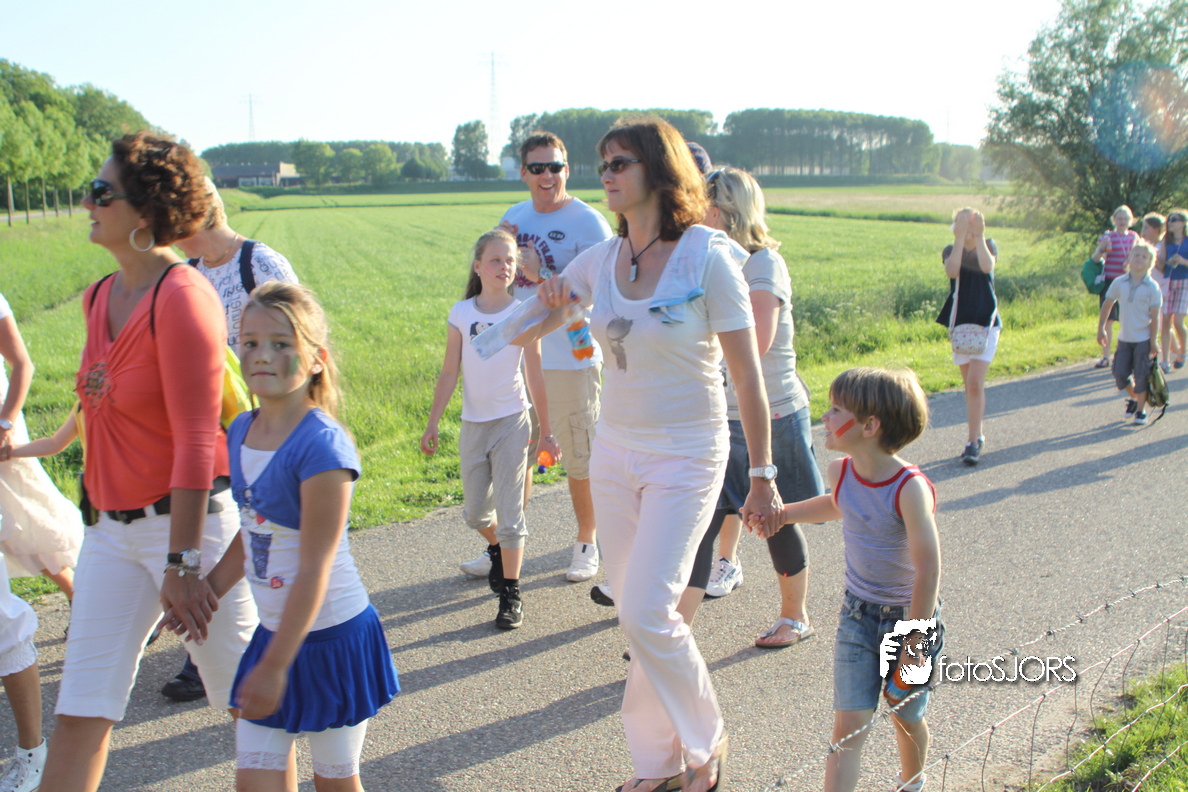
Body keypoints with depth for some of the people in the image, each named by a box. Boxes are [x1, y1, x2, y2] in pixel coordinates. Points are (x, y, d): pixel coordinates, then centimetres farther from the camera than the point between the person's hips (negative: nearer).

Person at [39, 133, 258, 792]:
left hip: (189, 518, -7)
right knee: (79, 711, 8)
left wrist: (181, 564, -20)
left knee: (247, 696, 9)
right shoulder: (98, 298, 8)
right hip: (113, 526, 8)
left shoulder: (181, 298, -18)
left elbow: (196, 440, -20)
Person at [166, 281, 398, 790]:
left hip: (332, 637, -6)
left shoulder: (322, 446, -23)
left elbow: (315, 569, -22)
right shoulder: (241, 431, 1)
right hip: (273, 630, 7)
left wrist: (274, 665, -19)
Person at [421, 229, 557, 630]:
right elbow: (449, 373, 4)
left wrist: (546, 431, 2)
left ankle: (511, 594, 6)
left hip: (511, 421, -3)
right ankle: (497, 550, 44)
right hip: (473, 422, 3)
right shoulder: (461, 313, 0)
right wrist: (432, 423, 2)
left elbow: (535, 377, -1)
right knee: (475, 512, 12)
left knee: (509, 511, -3)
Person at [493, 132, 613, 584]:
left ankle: (586, 544, 23)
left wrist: (541, 272, -23)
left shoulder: (588, 222, -9)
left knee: (579, 460, 5)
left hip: (571, 358, -5)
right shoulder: (513, 219, 10)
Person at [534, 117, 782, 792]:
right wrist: (545, 304, -10)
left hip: (686, 456, -5)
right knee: (642, 614, 11)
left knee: (647, 613, -12)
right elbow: (520, 335, 13)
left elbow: (748, 376, -11)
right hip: (615, 452, 6)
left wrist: (763, 477, -9)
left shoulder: (707, 257, -13)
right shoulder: (600, 260, 3)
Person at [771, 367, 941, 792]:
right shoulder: (841, 472, -7)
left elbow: (928, 569, -23)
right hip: (858, 614, 4)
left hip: (909, 615, -4)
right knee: (849, 723, -2)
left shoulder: (911, 489, -26)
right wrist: (780, 513, 18)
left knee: (907, 717, 17)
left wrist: (915, 639, -18)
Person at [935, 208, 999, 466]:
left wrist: (978, 236, -21)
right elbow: (952, 271, -19)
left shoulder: (988, 246, 2)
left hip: (986, 322, -3)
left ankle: (974, 441, -14)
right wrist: (960, 238, -20)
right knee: (970, 384, 11)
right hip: (960, 323, 3)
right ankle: (977, 436, 23)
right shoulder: (951, 250, 4)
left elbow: (987, 266, -21)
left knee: (975, 383, -15)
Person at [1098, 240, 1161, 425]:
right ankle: (1133, 398, 31)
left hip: (1143, 339, -3)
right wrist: (1101, 328, 5)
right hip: (1124, 338, 3)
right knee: (1120, 375, 3)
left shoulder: (1152, 287, -10)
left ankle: (1141, 410, 15)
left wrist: (1153, 342, -11)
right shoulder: (1119, 283, -3)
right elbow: (1107, 305, 9)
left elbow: (1155, 317, -9)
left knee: (1141, 376, -2)